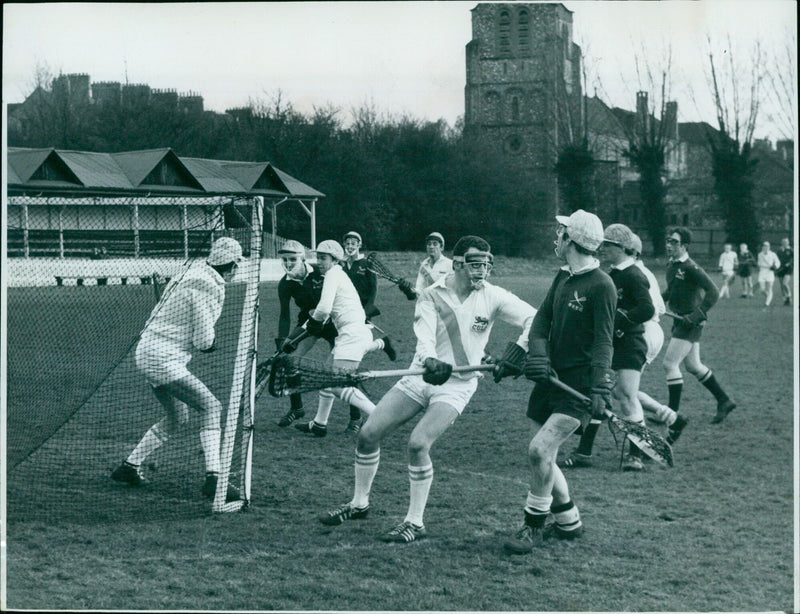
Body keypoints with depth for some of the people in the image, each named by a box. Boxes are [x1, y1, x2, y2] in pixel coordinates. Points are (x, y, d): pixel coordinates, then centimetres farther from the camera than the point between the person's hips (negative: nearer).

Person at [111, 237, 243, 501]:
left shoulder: (196, 274, 11)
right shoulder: (209, 287, -19)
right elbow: (203, 342, -19)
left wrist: (206, 340, 3)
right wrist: (209, 341, 3)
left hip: (150, 353, 10)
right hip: (162, 358, -10)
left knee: (177, 417, 21)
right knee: (211, 407, -12)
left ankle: (129, 467, 27)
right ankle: (213, 477, -19)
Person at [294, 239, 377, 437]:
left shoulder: (333, 274, -6)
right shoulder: (339, 275, 24)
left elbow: (324, 308, -19)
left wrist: (314, 322, -1)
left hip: (353, 333, -11)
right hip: (355, 331, 11)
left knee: (339, 386, -16)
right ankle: (319, 424, 30)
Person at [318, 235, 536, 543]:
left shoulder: (492, 297, -7)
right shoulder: (431, 295, -7)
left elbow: (534, 319, -7)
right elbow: (424, 336, -22)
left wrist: (519, 351, -23)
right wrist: (429, 360, -44)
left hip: (457, 384, -3)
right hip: (421, 377, 3)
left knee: (418, 443, -22)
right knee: (368, 434, 0)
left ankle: (415, 522, -7)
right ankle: (359, 503, 22)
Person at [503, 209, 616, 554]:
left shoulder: (601, 285, -11)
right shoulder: (562, 279, 13)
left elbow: (603, 342, -16)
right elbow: (541, 320, 6)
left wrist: (600, 389, -25)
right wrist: (537, 355, -14)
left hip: (580, 386, -8)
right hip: (551, 379, 8)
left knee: (540, 449, -18)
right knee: (542, 458, 9)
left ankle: (533, 526, -2)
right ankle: (569, 523, 28)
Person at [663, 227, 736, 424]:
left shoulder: (690, 268, -18)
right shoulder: (671, 265, 8)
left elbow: (713, 292, -21)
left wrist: (698, 315, -25)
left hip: (690, 323, -9)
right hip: (680, 321, 9)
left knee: (670, 364, -9)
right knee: (694, 366, 16)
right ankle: (724, 402, 28)